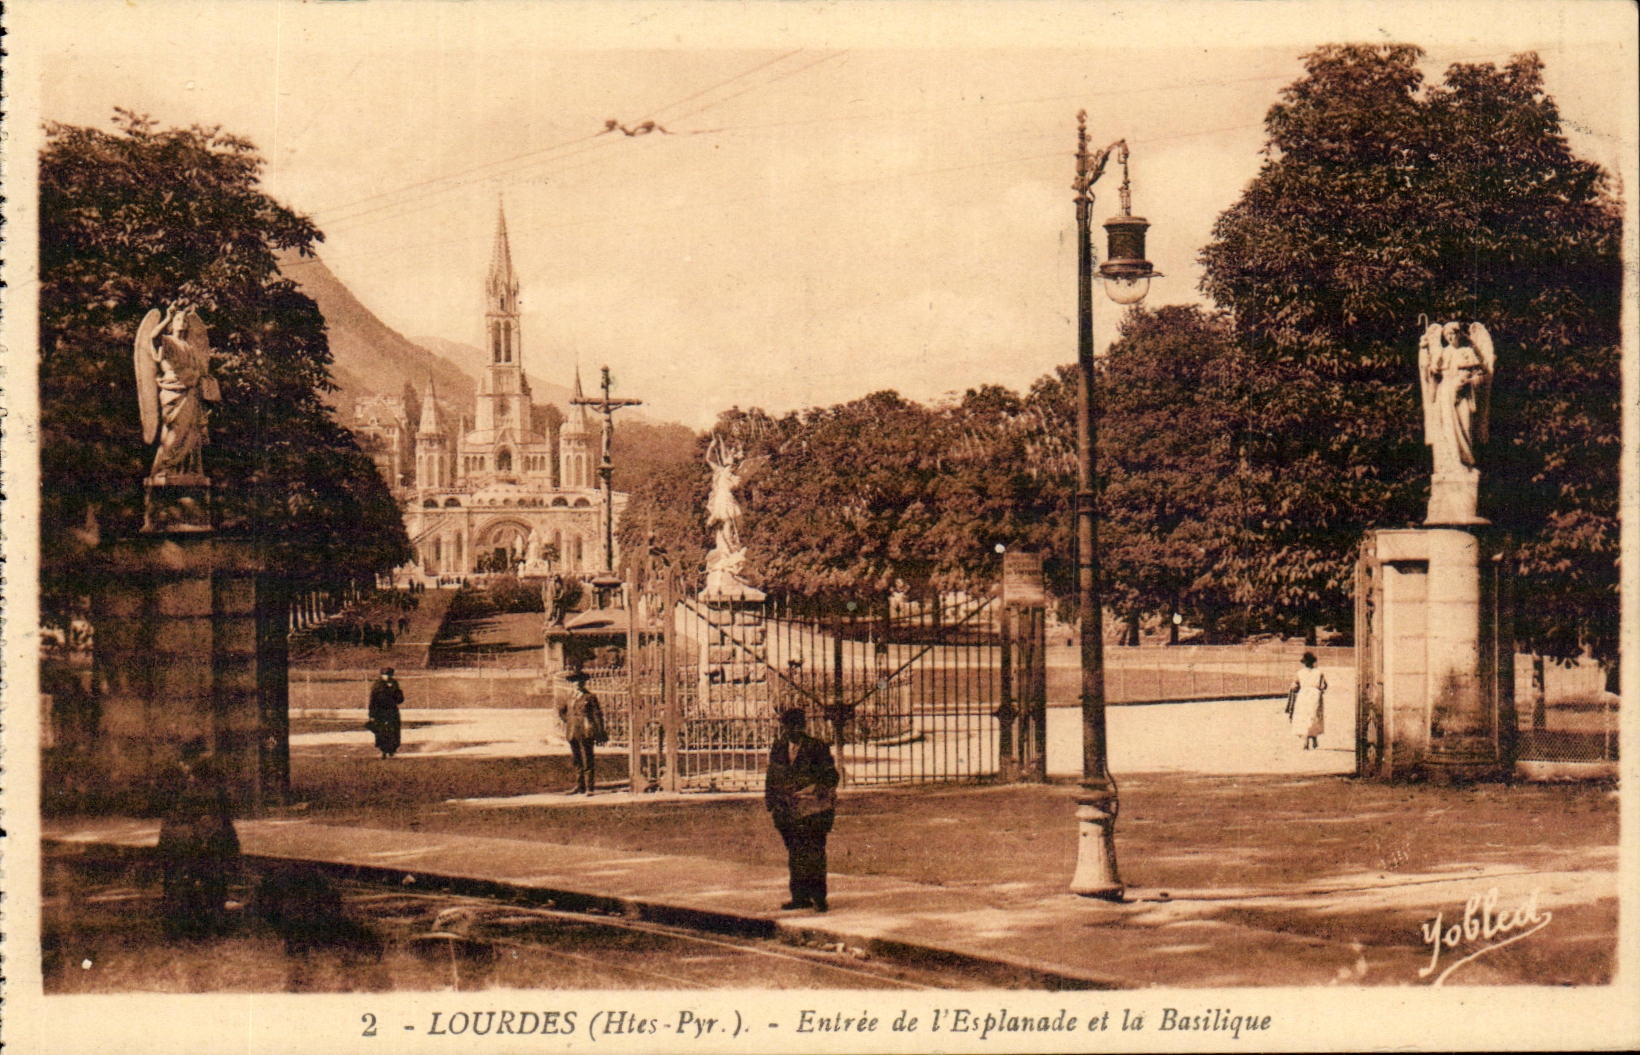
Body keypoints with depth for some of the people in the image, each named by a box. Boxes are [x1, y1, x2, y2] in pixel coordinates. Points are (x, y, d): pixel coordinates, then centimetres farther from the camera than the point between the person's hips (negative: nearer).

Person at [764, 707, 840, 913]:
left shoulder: (817, 748, -2)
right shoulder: (778, 750, 11)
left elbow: (831, 777, -2)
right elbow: (772, 780, 18)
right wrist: (772, 806, 11)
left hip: (813, 812, -5)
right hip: (788, 813, 5)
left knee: (814, 855, -7)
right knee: (795, 857, 9)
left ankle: (818, 897, -1)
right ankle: (800, 897, 17)